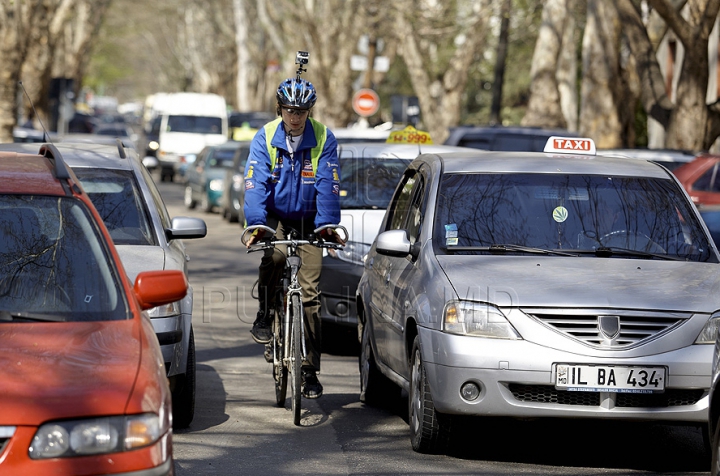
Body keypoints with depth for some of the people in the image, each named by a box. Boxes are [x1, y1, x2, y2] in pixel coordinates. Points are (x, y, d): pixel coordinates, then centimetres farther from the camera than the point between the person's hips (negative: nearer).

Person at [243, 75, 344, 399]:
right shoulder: (265, 138, -10)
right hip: (275, 217, 0)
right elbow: (256, 183, -18)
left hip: (308, 220, 0)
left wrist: (327, 225, -26)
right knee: (274, 255, -34)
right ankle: (265, 314, -8)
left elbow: (327, 185, -14)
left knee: (310, 292, -8)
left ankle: (310, 370, -4)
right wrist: (256, 224, -30)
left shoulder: (323, 139, -10)